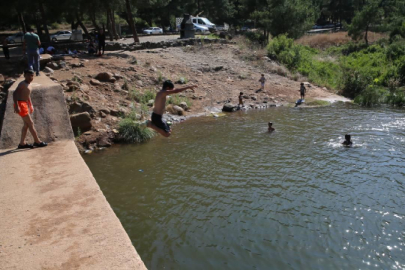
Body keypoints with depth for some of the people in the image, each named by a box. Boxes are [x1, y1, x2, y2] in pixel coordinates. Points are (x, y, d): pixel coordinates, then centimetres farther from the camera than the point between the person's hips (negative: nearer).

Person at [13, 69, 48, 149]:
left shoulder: (28, 85, 15)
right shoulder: (22, 84, -14)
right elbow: (15, 93, -22)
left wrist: (31, 105, 22)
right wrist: (16, 106, -28)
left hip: (25, 105, 10)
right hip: (21, 105, -10)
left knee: (26, 124, 12)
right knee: (30, 123, -5)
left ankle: (22, 143, 18)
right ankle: (37, 141, 2)